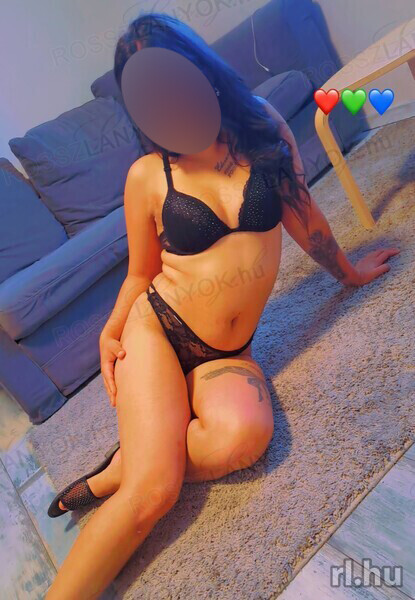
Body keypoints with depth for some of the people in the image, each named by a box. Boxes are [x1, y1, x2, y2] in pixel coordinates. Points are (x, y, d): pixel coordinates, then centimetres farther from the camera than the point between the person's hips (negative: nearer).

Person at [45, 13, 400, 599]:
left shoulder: (264, 125, 2)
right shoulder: (148, 175, -4)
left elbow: (304, 216, 14)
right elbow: (141, 273, 7)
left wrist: (348, 272, 24)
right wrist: (111, 332, -8)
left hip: (227, 353, 3)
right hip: (156, 331, -2)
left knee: (244, 433, -29)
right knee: (152, 492, -22)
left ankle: (121, 471, -4)